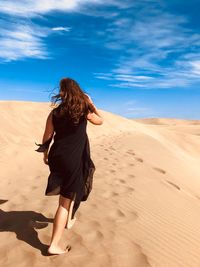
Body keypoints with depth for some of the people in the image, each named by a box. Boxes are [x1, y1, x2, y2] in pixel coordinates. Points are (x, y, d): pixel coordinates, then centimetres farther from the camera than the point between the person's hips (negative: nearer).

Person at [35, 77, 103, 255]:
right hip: (74, 160, -4)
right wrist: (91, 104, 21)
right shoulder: (85, 111, -6)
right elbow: (100, 120, 14)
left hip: (57, 157, 5)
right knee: (67, 200, 3)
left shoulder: (55, 113, -1)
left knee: (66, 192, 30)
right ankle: (54, 245, 9)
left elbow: (46, 138, 3)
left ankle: (68, 220, 49)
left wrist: (46, 154, 20)